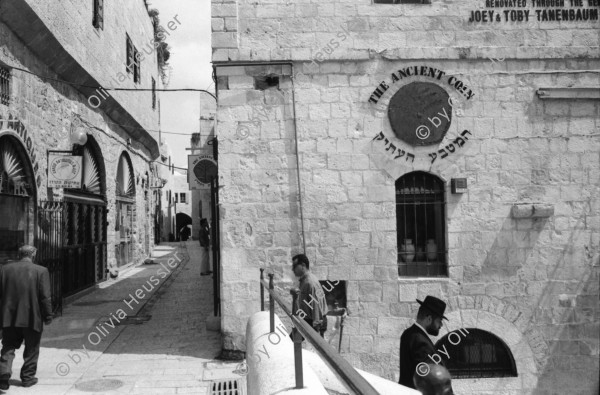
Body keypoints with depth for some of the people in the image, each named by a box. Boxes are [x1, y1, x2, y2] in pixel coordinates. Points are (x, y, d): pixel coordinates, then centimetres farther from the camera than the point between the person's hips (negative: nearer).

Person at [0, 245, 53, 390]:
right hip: (32, 318, -2)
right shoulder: (41, 271, -8)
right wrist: (48, 316, -1)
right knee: (31, 350, 13)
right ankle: (28, 377, 20)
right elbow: (45, 297, -10)